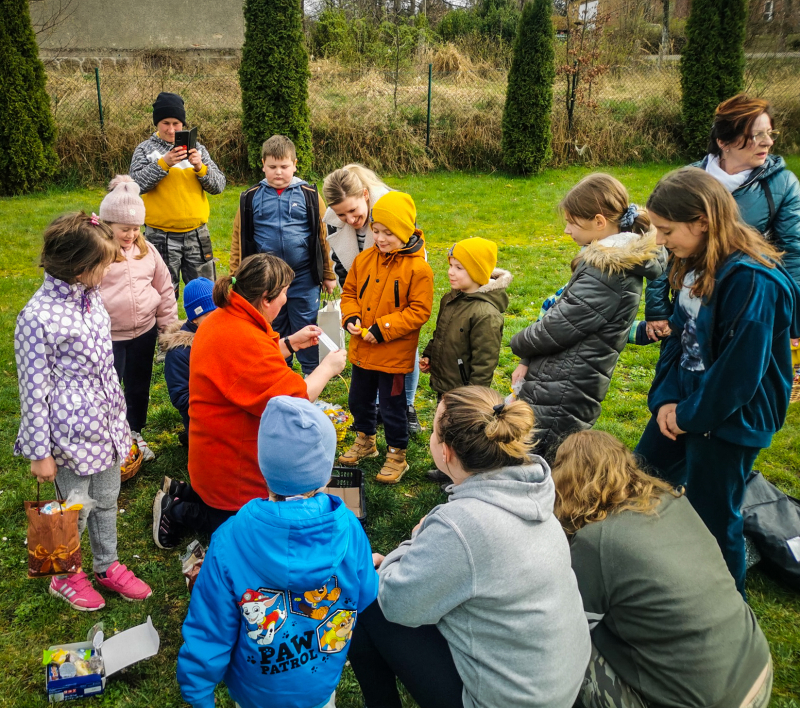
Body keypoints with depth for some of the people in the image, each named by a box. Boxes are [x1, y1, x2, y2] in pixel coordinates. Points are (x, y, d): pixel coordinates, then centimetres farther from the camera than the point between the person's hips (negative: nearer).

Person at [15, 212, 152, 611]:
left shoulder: (91, 296, 2)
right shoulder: (38, 317, -21)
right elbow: (33, 388, -16)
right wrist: (39, 452, -11)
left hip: (105, 422, 7)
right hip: (71, 432, -7)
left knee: (107, 499, 21)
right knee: (75, 509, 11)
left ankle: (107, 566, 42)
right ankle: (65, 576, 37)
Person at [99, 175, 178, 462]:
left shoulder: (146, 250, 4)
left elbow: (164, 289, 11)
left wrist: (169, 326, 10)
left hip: (144, 333, 5)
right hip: (108, 337, -5)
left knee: (139, 387, 18)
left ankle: (135, 433, 37)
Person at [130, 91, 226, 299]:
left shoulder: (197, 149, 8)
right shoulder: (145, 149, 1)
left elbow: (219, 185, 1)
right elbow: (137, 183, -14)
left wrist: (200, 167, -16)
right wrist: (164, 163, -24)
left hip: (197, 234, 2)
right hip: (161, 237, -2)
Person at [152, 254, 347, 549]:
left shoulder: (222, 319, 1)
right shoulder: (245, 341, -32)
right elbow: (293, 400, -29)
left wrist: (290, 343, 10)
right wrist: (328, 367, -14)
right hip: (234, 466, -10)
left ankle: (182, 493, 25)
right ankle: (178, 511, 13)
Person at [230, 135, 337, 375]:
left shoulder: (309, 195, 0)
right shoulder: (251, 198, 2)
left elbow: (323, 236, 3)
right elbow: (239, 239, 6)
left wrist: (328, 274, 4)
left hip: (304, 278, -1)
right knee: (274, 332, 15)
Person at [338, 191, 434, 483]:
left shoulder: (418, 268, -17)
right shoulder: (364, 259, 0)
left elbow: (419, 311, -17)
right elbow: (349, 292, 11)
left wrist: (383, 329, -22)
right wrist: (351, 317, -9)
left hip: (394, 353, -6)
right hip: (361, 349, 6)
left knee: (392, 407, 6)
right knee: (359, 400, 23)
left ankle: (397, 456, 27)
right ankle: (365, 440, 47)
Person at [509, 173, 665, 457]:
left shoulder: (608, 272, -22)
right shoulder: (612, 259, 10)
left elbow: (557, 327, -19)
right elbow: (562, 314, 12)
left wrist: (519, 343, 2)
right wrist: (528, 360, 3)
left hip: (558, 401, -10)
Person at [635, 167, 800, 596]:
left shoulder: (752, 281, -25)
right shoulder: (696, 266, 2)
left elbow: (740, 368, -25)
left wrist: (691, 415, -14)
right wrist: (665, 398, -4)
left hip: (728, 420, -9)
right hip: (686, 405, 9)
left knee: (713, 521, 6)